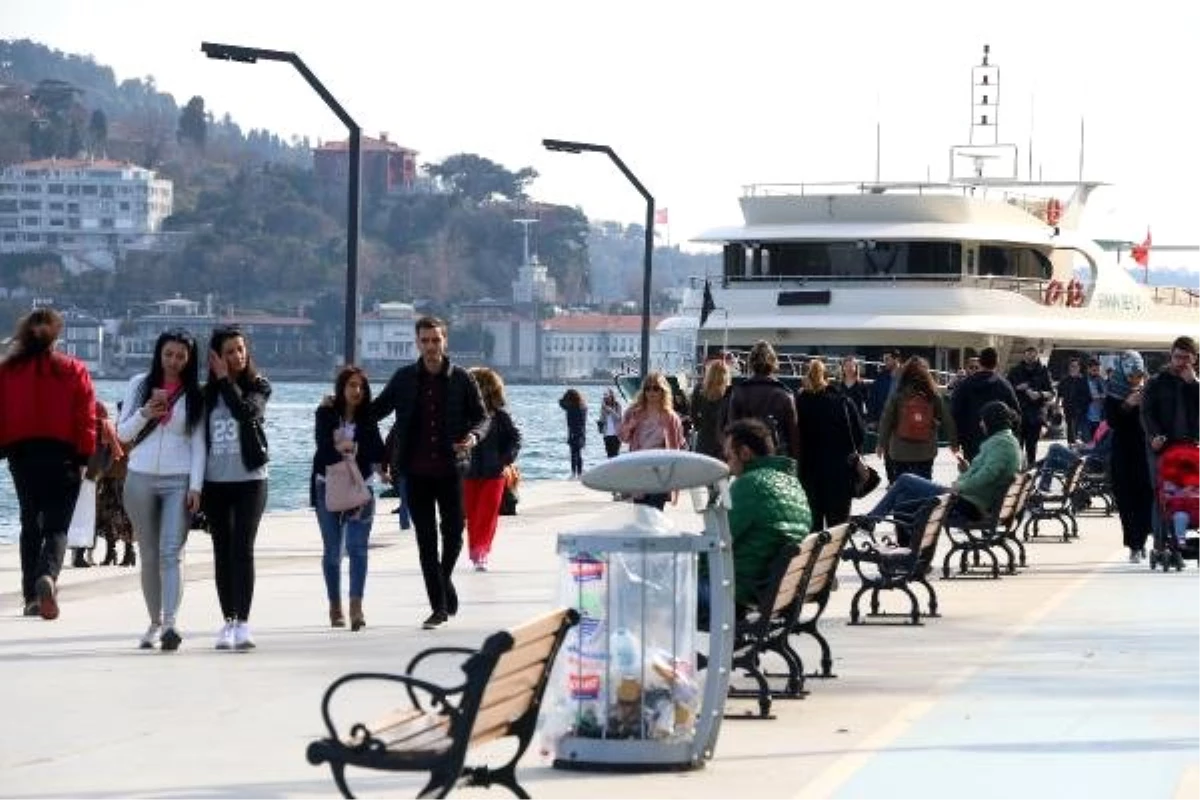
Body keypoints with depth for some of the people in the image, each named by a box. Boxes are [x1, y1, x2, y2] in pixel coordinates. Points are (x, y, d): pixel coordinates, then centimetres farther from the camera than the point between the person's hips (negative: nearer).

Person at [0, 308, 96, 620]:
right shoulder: (73, 371, -4)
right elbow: (87, 418, -6)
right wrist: (84, 456, -1)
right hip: (62, 456, -2)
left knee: (30, 524, 15)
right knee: (57, 526, 0)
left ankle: (32, 596, 13)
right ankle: (48, 575, -28)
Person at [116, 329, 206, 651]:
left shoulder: (195, 395, 4)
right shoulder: (140, 385, 7)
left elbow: (198, 443, 2)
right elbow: (122, 433, 7)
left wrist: (196, 486, -7)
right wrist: (144, 413, -12)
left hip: (178, 482, -2)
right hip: (141, 479, 2)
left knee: (171, 553, -14)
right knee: (149, 555, 7)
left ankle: (171, 624, -24)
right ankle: (155, 622, 16)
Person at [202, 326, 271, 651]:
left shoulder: (258, 386, 0)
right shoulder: (207, 393, 8)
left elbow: (246, 411, -21)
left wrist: (226, 379, -10)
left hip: (249, 480, -3)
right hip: (215, 481, 3)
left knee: (242, 549, -12)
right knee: (222, 552, 7)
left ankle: (243, 623, -15)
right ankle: (228, 621, 13)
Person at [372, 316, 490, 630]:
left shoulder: (461, 379, 0)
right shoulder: (404, 378, 5)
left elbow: (483, 416, 5)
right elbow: (377, 409, 15)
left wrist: (474, 436, -16)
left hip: (451, 468, -1)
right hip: (416, 471, 1)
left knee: (453, 532, 3)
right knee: (426, 539, 1)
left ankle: (443, 579, 33)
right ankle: (439, 605, 5)